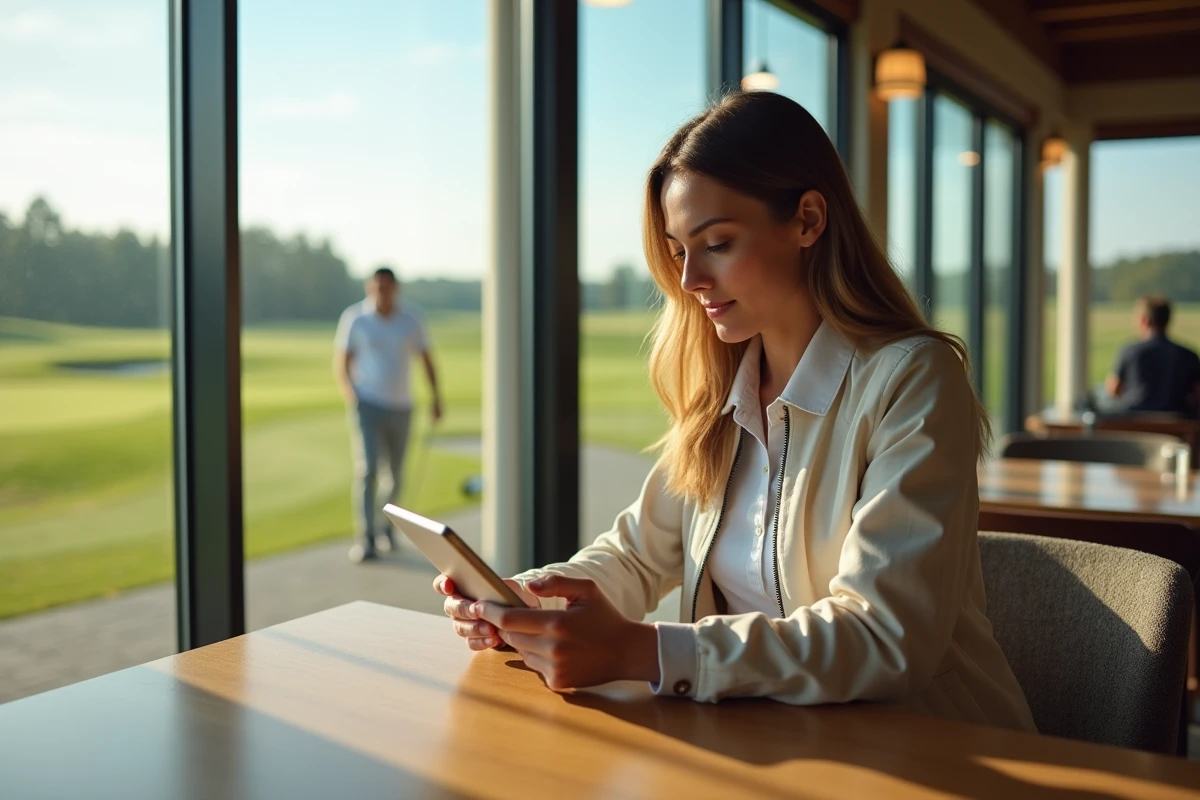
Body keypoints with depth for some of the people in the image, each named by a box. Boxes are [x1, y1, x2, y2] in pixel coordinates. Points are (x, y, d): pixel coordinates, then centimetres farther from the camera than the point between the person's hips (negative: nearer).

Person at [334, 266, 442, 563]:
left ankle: (386, 527, 32)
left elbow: (426, 360, 10)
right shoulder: (354, 318, -3)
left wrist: (436, 397, 1)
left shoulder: (411, 321, 2)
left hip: (401, 406, 3)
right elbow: (340, 363, 1)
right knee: (367, 469, -15)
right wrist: (350, 395, -13)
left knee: (396, 472, 10)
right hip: (367, 405, -3)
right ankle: (366, 539, -13)